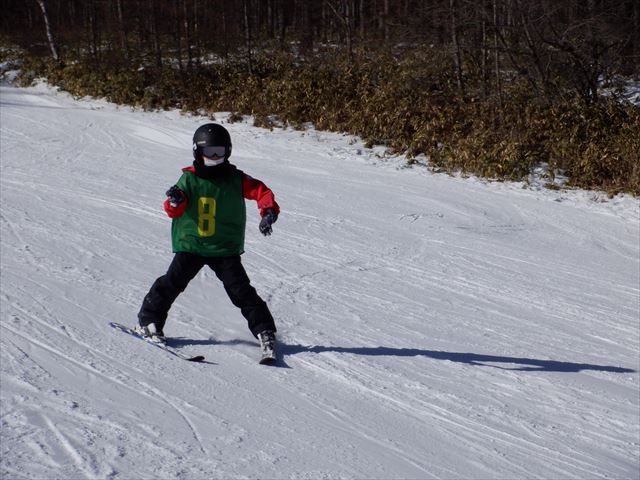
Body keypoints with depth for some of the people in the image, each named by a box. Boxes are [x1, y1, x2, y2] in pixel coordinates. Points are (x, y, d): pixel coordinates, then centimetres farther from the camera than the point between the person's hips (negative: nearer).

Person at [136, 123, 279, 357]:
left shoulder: (235, 179, 1)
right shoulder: (189, 179, -1)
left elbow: (261, 191, 0)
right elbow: (173, 212, -4)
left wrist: (268, 211, -19)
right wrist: (174, 201, -27)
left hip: (225, 249, 0)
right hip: (191, 245, 0)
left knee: (241, 290, -4)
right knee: (172, 283, -7)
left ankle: (264, 330, 2)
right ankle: (148, 320, 9)